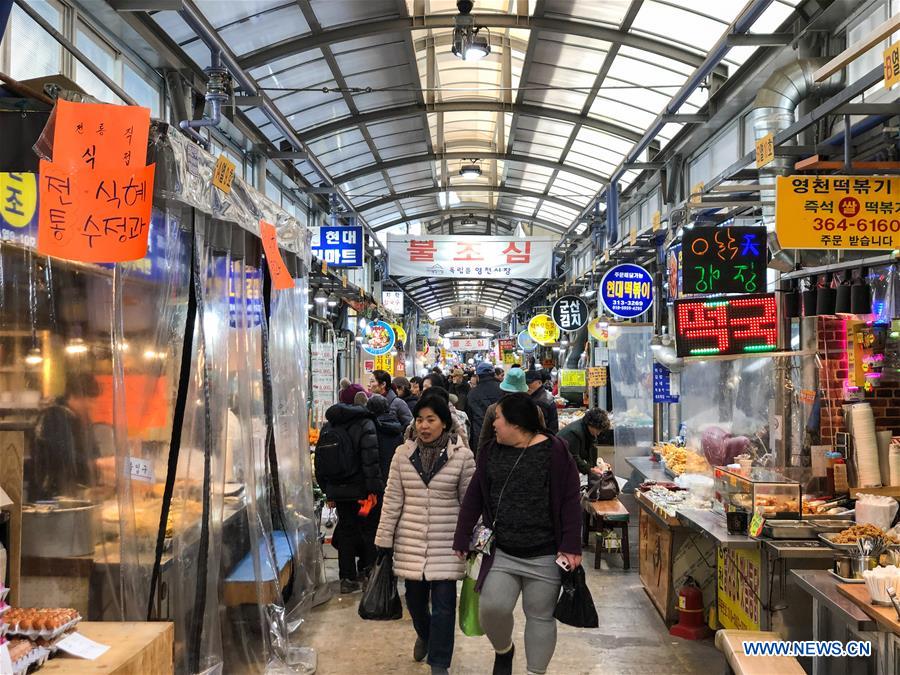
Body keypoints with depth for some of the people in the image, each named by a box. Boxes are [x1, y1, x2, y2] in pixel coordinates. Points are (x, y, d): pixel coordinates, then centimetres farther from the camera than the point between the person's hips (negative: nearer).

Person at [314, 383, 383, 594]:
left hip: (338, 489, 5)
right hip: (360, 489, -5)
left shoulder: (328, 426, 10)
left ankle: (347, 578, 13)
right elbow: (371, 458, -18)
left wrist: (327, 489, 15)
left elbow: (320, 460, 12)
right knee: (369, 529, 8)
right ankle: (367, 573, 9)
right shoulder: (365, 424, -10)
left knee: (346, 531, 12)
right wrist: (375, 487, -17)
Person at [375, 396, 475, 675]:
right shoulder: (403, 454, 0)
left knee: (444, 604, -2)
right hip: (410, 542, 2)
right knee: (414, 597, 14)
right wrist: (384, 541, 3)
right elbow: (392, 500, 3)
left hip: (446, 544, -2)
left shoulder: (462, 455, -5)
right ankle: (424, 634, 46)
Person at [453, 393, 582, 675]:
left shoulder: (554, 451, -8)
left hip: (544, 556, -3)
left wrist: (571, 546, -13)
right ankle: (503, 650, 23)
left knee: (540, 616, 7)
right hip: (501, 553, 3)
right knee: (491, 607, -9)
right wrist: (462, 539, 7)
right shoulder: (491, 451, 6)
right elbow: (474, 497, 9)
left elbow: (570, 501, -7)